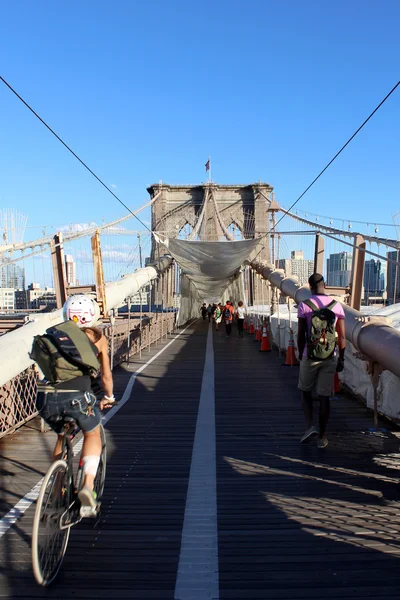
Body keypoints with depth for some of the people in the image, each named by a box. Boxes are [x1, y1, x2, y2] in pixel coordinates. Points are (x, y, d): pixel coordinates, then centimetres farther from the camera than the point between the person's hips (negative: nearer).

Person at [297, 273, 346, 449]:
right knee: (324, 396, 8)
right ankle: (322, 436, 15)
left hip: (310, 357, -2)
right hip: (330, 358, 2)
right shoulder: (337, 306, 1)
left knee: (306, 391, 17)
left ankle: (309, 426, 3)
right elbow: (342, 336, 1)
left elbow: (300, 335, -6)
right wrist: (341, 358, 10)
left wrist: (301, 356, 6)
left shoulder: (304, 305, -6)